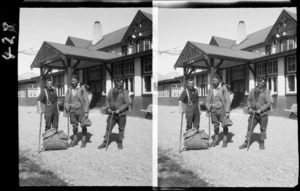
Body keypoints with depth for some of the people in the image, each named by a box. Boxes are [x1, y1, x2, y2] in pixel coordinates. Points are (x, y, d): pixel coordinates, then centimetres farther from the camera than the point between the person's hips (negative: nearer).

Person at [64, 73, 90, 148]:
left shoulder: (82, 88, -6)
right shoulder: (69, 90, 5)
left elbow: (86, 101, -7)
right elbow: (66, 100, 14)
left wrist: (86, 112, -11)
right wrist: (67, 107, -3)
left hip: (81, 109, -3)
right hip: (72, 110, 3)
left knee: (83, 125, 1)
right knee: (74, 126, 11)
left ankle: (84, 140, 16)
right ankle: (75, 139, 26)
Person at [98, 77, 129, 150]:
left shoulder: (125, 92, -3)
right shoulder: (111, 91, 7)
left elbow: (126, 103, -7)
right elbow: (107, 100, 13)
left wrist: (119, 110, -15)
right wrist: (108, 108, -3)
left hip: (121, 114, -2)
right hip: (112, 113, 2)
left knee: (121, 129, 7)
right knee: (108, 128, 3)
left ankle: (120, 143, 22)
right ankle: (105, 143, 12)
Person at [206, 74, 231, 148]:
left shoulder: (223, 88, -7)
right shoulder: (211, 89, 5)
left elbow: (228, 101, -8)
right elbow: (208, 100, 14)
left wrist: (227, 111, -12)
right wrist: (208, 106, -3)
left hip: (222, 109, -3)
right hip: (214, 110, 4)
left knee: (224, 125, 3)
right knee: (215, 125, 11)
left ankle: (225, 140, 17)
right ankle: (216, 139, 25)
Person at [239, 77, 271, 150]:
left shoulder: (266, 91, -2)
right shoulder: (252, 91, 7)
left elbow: (268, 103, -6)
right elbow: (249, 100, 13)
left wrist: (261, 109, -16)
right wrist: (249, 108, -4)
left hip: (263, 114, -2)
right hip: (253, 113, 2)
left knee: (263, 129, 7)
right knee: (250, 128, 2)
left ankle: (262, 143, 21)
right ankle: (246, 143, 9)